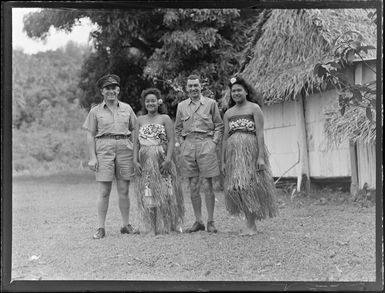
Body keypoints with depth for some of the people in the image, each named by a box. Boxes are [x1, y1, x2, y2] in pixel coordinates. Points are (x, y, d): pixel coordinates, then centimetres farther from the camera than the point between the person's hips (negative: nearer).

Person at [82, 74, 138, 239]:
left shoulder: (126, 108, 12)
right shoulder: (96, 111, 6)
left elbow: (135, 130, 15)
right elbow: (90, 135, 4)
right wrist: (92, 157, -5)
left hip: (124, 148, 2)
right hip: (104, 149, -2)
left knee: (124, 191, 5)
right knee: (104, 191, -3)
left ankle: (126, 225, 14)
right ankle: (101, 228, 2)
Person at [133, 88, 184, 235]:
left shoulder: (165, 119, 5)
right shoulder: (140, 120, 13)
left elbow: (171, 140, -3)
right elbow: (136, 143, 9)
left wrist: (168, 159, -14)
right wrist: (135, 160, -3)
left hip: (162, 160, -2)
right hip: (145, 161, 2)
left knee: (166, 192, -2)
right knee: (148, 194, -1)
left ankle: (173, 224, 8)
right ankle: (152, 227, 3)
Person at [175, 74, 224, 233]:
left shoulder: (211, 103, 5)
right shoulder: (181, 106, 13)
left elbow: (219, 125, 7)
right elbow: (178, 128, 19)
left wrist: (214, 142, -3)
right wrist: (181, 143, 6)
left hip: (206, 144, -3)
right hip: (188, 145, 3)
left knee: (208, 185, -3)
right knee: (193, 186, 4)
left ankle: (210, 221, 4)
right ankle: (198, 221, 11)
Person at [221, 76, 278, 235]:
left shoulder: (254, 108, 0)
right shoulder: (228, 113, 14)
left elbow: (260, 133, -7)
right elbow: (225, 137, 13)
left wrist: (261, 156, -15)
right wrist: (223, 161, 8)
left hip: (250, 151, -5)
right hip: (233, 153, 5)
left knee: (249, 186, -7)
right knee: (236, 187, 0)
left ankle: (251, 226, -2)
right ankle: (251, 224, 9)